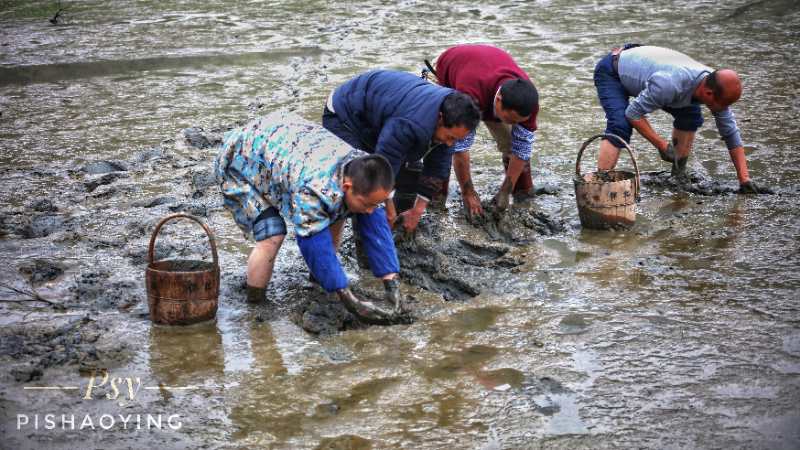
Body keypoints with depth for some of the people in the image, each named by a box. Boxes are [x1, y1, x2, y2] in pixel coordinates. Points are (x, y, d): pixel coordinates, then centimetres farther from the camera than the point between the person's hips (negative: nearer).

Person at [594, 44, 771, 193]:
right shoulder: (670, 83, -43)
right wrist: (662, 145, -30)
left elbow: (731, 135, -11)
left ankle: (679, 175, 8)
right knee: (620, 127, -30)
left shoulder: (717, 87, -19)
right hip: (611, 72, -7)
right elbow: (633, 113, -31)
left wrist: (745, 180, -14)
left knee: (691, 116, -2)